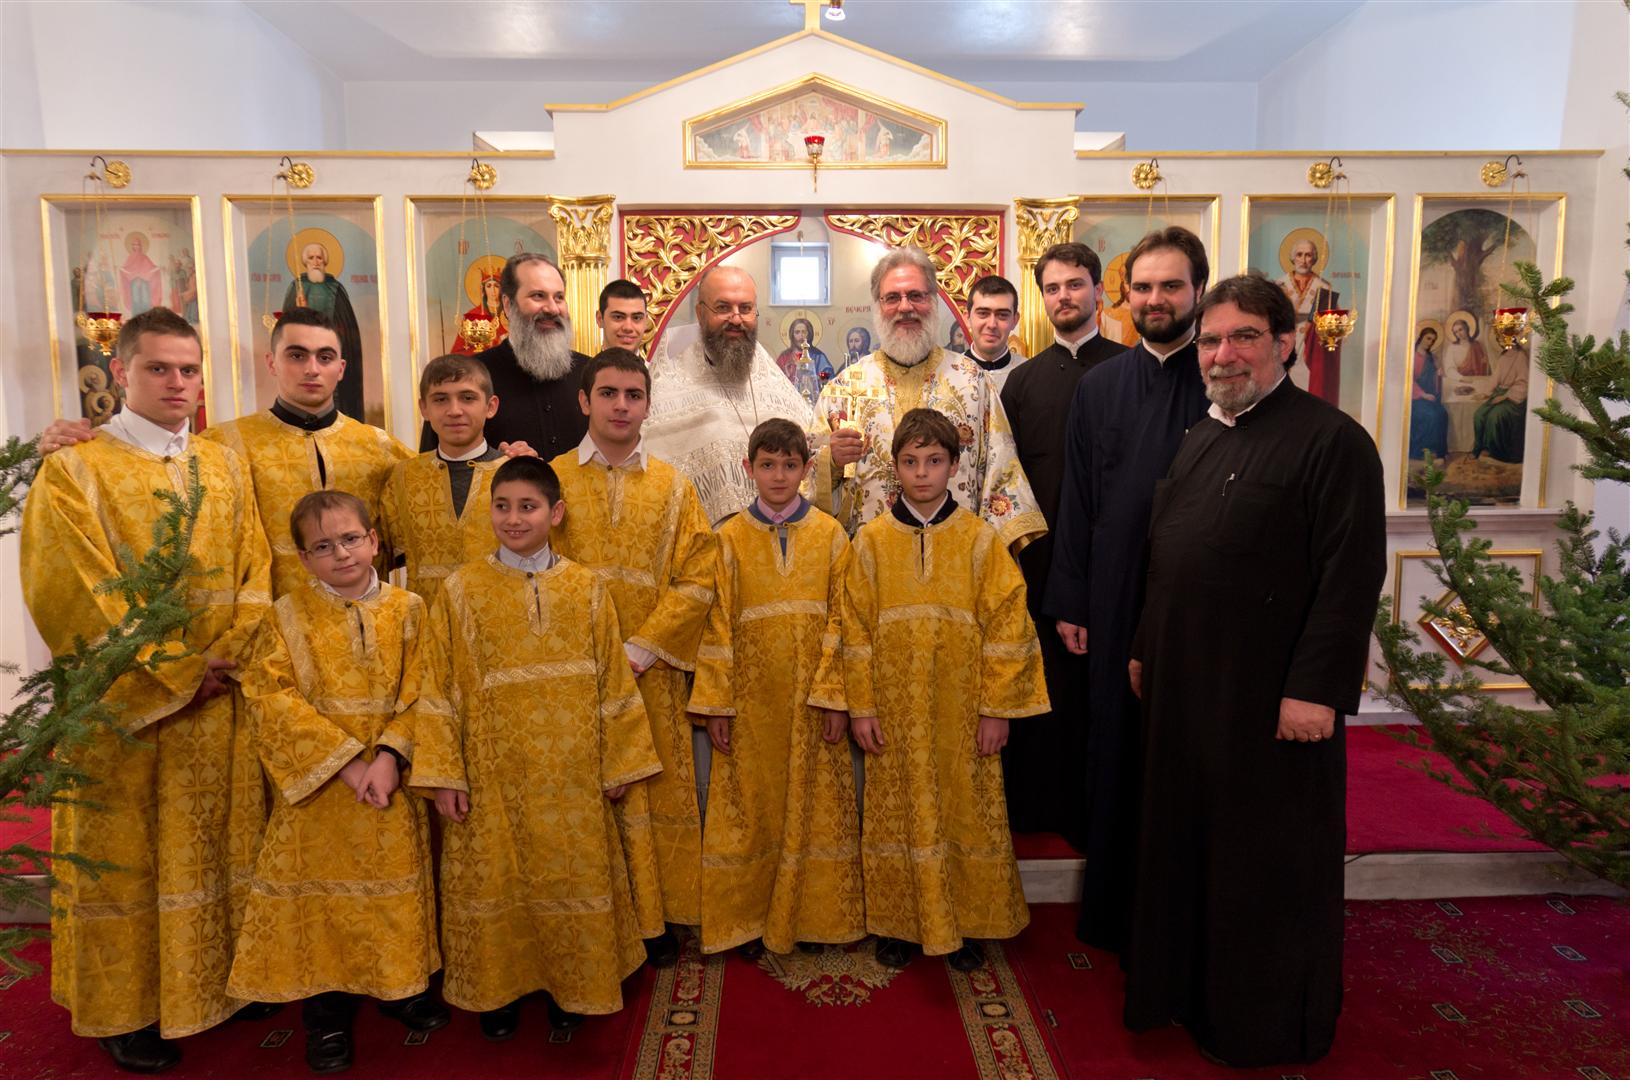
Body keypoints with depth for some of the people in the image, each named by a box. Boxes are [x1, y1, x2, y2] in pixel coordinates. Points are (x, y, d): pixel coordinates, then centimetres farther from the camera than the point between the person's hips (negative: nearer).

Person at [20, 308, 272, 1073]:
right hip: (124, 707, -4)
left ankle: (219, 981, 29)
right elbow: (81, 597, -12)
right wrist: (172, 674, -13)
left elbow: (255, 574, 4)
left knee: (220, 845, 13)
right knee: (123, 859, 9)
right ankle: (127, 1009, 24)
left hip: (217, 703, 4)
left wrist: (224, 660, -9)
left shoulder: (226, 467, 7)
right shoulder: (74, 472, -6)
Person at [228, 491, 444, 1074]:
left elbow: (419, 694, -4)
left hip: (391, 786, 1)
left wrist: (390, 754, -19)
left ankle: (401, 986, 33)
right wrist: (344, 762, -18)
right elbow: (271, 699, -11)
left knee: (396, 888, 12)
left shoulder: (406, 609, 0)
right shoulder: (288, 615, -3)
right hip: (317, 787, -1)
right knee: (322, 894, 7)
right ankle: (327, 1014, 25)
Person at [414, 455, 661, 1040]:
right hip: (494, 773, -1)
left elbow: (612, 681, 2)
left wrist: (620, 763, 2)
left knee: (571, 876, 11)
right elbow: (440, 689, -4)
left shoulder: (585, 587, -1)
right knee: (497, 881, 11)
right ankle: (498, 988, 33)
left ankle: (567, 982, 32)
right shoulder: (462, 589, -5)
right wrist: (442, 775, -8)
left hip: (570, 774, 1)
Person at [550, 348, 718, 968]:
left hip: (651, 672, 1)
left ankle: (656, 917, 22)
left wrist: (640, 649, -11)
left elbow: (696, 580, -1)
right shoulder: (551, 480, 2)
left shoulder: (673, 487, 5)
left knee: (658, 794, 7)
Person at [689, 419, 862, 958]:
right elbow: (718, 625, -1)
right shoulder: (730, 538, 1)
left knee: (814, 805, 8)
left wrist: (834, 695, -8)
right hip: (750, 698, 0)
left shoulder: (830, 535, 1)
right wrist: (715, 703, -5)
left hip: (813, 698, 0)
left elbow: (840, 620, -2)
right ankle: (749, 918, 22)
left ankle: (813, 914, 24)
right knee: (750, 806, 7)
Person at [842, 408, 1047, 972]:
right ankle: (899, 923, 26)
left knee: (967, 812, 8)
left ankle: (965, 922, 26)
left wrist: (997, 708, -6)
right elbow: (856, 628, 1)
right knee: (898, 813, 9)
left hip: (962, 710, 0)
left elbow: (1007, 625, -3)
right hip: (895, 711, 1)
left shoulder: (980, 538, -2)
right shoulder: (871, 540, 0)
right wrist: (861, 706, -2)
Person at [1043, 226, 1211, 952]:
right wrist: (1070, 603, 3)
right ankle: (1115, 905, 28)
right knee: (1116, 747, 11)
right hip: (1117, 599, 2)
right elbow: (1077, 502, 6)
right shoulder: (1097, 387, 8)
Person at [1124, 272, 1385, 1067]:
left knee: (1267, 863, 8)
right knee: (1186, 843, 17)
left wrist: (1317, 689, -20)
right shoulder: (1198, 439, 12)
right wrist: (1145, 647, 16)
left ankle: (1271, 1022, 28)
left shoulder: (1332, 440, -13)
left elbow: (1353, 576, -17)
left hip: (1272, 695, -7)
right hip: (1185, 685, 7)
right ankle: (1192, 987, 36)